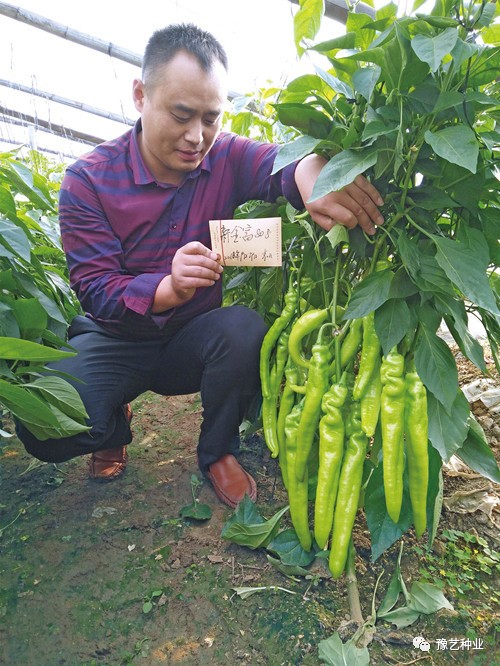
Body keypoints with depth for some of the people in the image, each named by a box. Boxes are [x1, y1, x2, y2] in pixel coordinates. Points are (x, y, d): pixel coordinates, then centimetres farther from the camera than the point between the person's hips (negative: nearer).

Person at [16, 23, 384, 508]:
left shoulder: (228, 158, -8)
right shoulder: (88, 180, -13)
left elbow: (281, 165, -27)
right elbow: (94, 289, -18)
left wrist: (309, 171, -54)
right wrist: (169, 288, -38)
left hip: (191, 339, 2)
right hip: (117, 340, -1)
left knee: (245, 330, -31)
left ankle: (218, 451, -2)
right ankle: (116, 426, 14)